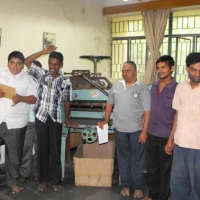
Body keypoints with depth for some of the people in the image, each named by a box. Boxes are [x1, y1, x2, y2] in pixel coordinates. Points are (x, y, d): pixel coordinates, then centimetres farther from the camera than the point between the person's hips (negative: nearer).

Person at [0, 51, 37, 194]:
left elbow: (34, 98, -1)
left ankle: (13, 181, 28)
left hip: (15, 122, 0)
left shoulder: (28, 79, 3)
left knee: (14, 154, 11)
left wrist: (21, 98, -19)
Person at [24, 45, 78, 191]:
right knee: (42, 149, 10)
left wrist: (67, 119, 10)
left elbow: (67, 101, 6)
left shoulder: (66, 81, -2)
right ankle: (44, 179, 24)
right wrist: (44, 52, -7)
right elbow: (27, 62, 0)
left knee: (55, 151, 7)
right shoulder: (42, 74, 2)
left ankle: (56, 180, 21)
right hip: (41, 118, 1)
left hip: (56, 119, -1)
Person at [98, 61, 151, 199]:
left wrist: (144, 131, -14)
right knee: (123, 158, 14)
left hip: (137, 130, -3)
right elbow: (110, 104, 15)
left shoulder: (143, 89, -9)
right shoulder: (116, 86, 4)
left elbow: (147, 111, -10)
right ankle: (126, 185, 30)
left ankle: (138, 187, 25)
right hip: (119, 129, 4)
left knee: (137, 160, 9)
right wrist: (106, 120, 7)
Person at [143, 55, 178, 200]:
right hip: (152, 133, 6)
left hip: (166, 135, -5)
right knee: (152, 165, 16)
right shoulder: (154, 86, 6)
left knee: (165, 167, 10)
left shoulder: (177, 89, -12)